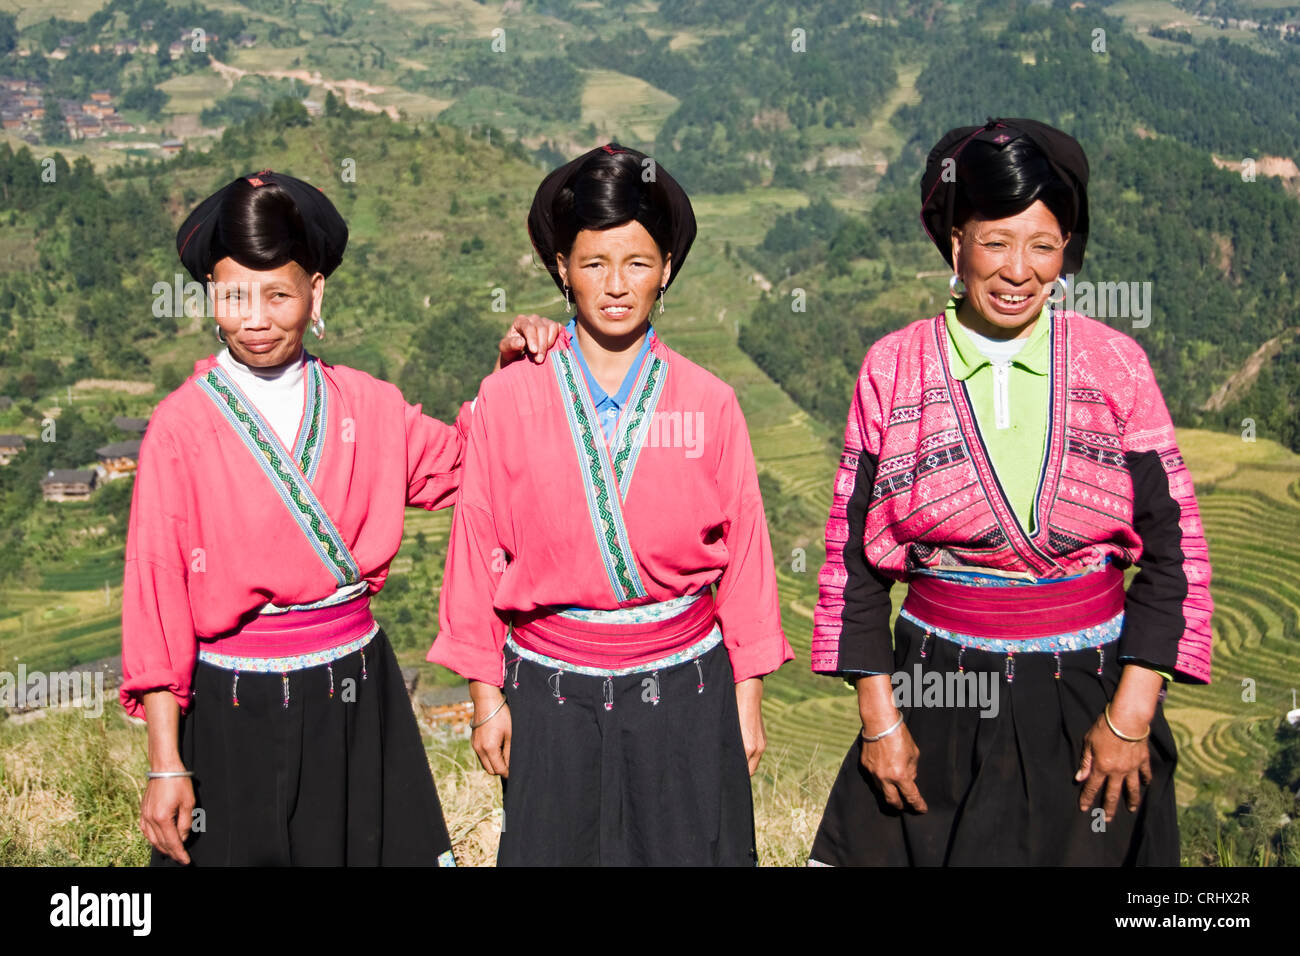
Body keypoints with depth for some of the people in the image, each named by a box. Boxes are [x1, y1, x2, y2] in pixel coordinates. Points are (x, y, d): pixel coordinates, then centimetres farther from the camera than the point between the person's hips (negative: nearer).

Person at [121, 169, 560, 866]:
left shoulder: (364, 403, 1)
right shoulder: (181, 427, -9)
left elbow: (461, 462, 16)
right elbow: (155, 598, -7)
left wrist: (507, 368, 0)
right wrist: (166, 767, -7)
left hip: (362, 697, 3)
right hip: (238, 714, -3)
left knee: (378, 849, 13)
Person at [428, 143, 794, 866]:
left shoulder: (710, 403, -2)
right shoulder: (508, 398, -4)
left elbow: (744, 552, 3)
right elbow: (479, 546, 1)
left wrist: (747, 702, 5)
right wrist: (486, 696, 3)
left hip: (684, 695, 0)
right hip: (552, 696, 0)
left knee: (688, 847, 10)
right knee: (553, 848, 12)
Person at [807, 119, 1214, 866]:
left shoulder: (1115, 364, -3)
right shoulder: (894, 369, -4)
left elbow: (1173, 549, -2)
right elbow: (854, 551, -1)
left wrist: (1132, 714, -8)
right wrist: (878, 714, -4)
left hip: (1091, 694, 0)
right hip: (938, 701, 0)